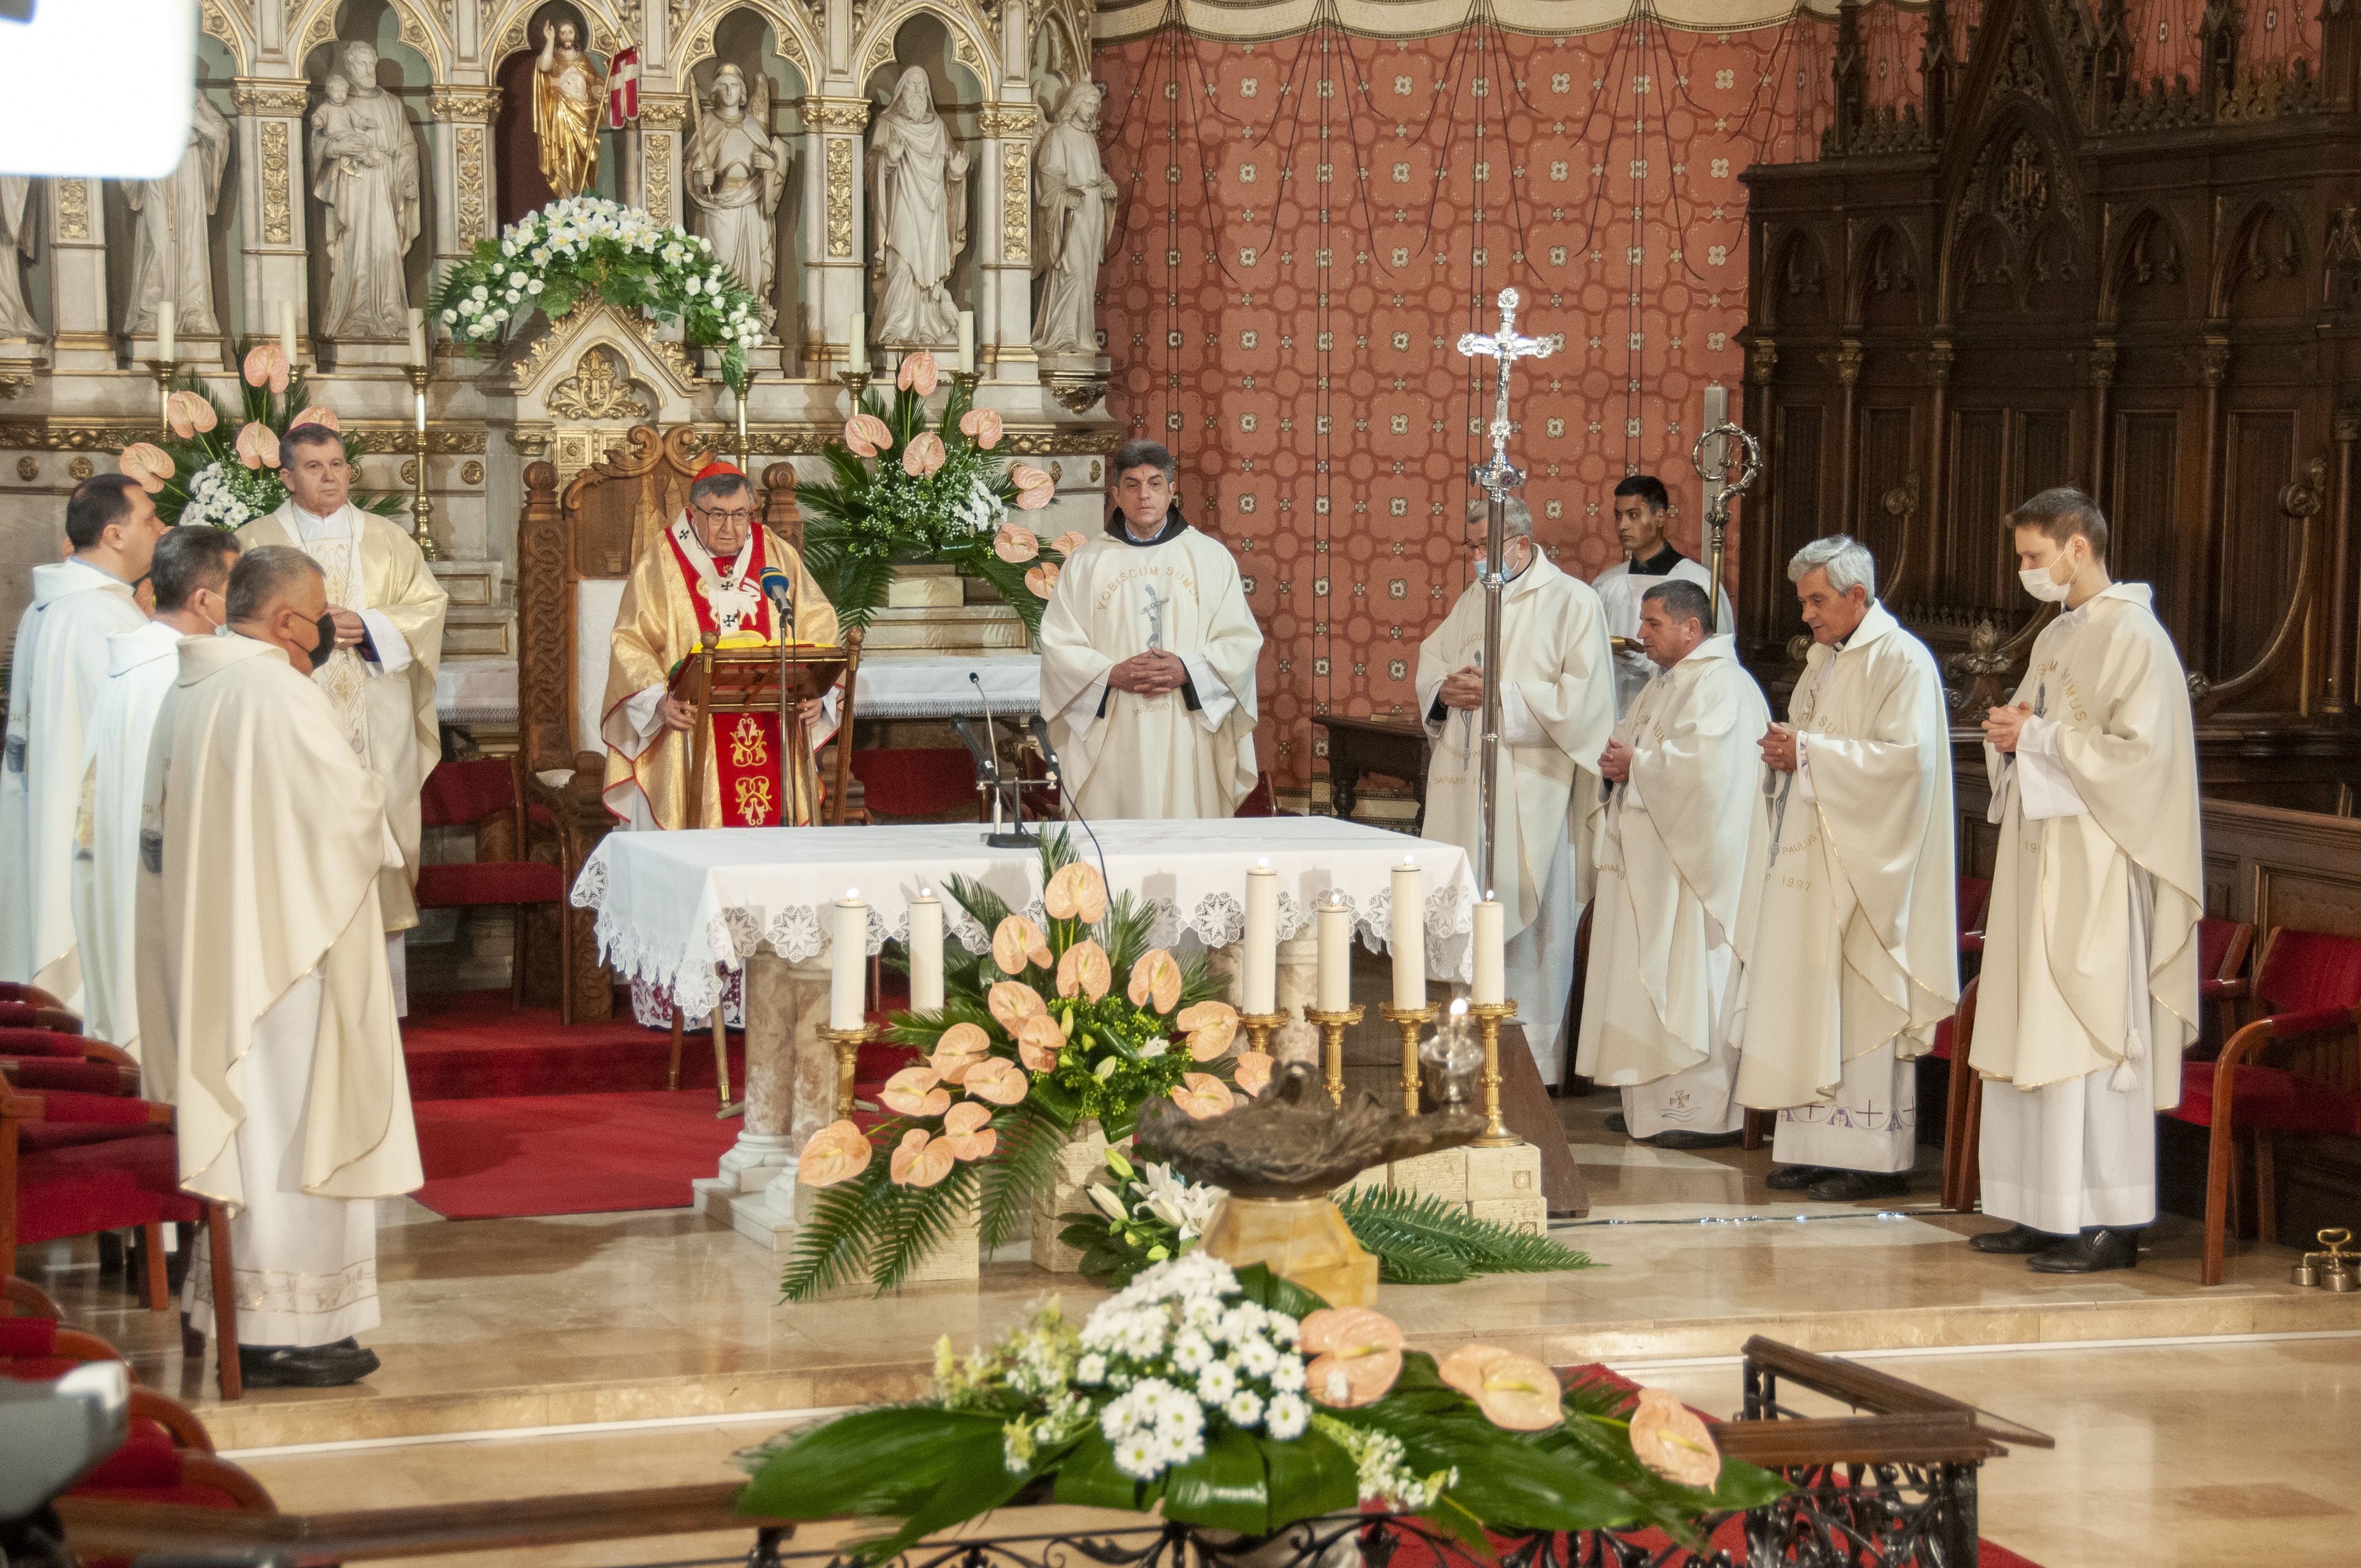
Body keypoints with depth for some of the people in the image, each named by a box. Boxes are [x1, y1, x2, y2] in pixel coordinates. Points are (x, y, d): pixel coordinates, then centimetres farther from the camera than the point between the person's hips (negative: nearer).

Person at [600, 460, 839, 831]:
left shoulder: (778, 557, 9)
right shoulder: (660, 561, 2)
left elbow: (818, 631, 8)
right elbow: (631, 644, -2)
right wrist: (659, 699, -18)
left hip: (773, 738, 2)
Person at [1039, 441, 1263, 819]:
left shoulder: (1210, 557, 10)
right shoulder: (1085, 562, 10)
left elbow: (1242, 641, 5)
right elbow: (1058, 644, 5)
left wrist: (1187, 671, -11)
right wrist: (1113, 674, -12)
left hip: (1188, 742, 0)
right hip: (1111, 742, 0)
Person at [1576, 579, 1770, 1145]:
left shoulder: (1721, 685, -13)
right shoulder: (1662, 688, 19)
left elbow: (1704, 764, -25)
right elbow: (1626, 742, 23)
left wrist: (1635, 765, -13)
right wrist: (1615, 764, 0)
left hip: (1695, 859, -10)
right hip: (1650, 860, 10)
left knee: (1691, 986, -9)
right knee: (1649, 985, 10)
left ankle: (1706, 1114, -6)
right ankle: (1651, 1104, 15)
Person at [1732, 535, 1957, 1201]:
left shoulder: (1903, 662, -10)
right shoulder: (1824, 659, 16)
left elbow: (1905, 756, -20)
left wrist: (1808, 752, -18)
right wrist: (1785, 750, 2)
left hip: (1867, 864, -9)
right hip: (1815, 862, 9)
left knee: (1861, 1002, -8)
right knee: (1811, 995, 6)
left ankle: (1877, 1158, -4)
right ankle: (1818, 1149, 10)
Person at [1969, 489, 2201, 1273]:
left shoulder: (2135, 639, -11)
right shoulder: (2055, 638, 16)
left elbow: (2140, 753, -19)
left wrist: (2042, 738, -16)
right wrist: (2008, 738, 2)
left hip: (2098, 867, -9)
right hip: (2039, 857, 9)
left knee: (2091, 1039, -8)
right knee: (2029, 1041, 8)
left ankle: (2110, 1223, -4)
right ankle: (2043, 1211, 13)